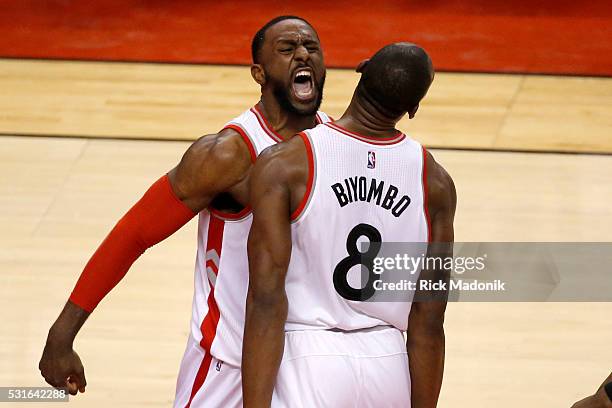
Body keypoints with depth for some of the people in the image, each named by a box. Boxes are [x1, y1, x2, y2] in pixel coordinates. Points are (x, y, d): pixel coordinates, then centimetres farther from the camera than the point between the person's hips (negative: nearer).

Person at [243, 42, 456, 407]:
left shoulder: (283, 165, -11)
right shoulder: (436, 182, -2)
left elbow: (267, 301, -15)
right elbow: (429, 320, 0)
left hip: (306, 365, -3)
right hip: (389, 370, 4)